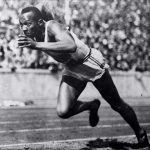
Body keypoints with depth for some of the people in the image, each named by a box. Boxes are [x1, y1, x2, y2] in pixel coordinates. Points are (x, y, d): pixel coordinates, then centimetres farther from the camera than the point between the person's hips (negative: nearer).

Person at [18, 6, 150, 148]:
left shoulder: (52, 27, -32)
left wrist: (37, 45, -55)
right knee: (63, 112, -15)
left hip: (91, 64, -6)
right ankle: (91, 106, 16)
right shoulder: (34, 35, -9)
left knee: (117, 105, 11)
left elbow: (71, 46, -53)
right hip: (71, 70, 6)